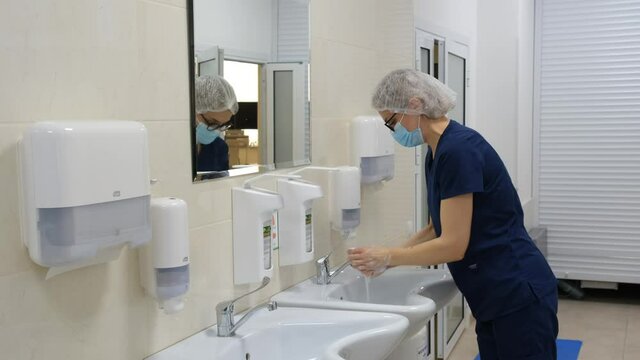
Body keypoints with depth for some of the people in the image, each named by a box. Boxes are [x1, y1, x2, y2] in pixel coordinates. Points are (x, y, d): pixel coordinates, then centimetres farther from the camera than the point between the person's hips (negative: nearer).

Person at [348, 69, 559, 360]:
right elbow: (437, 229, 18)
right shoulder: (437, 154, 9)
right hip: (493, 299, 9)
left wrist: (388, 256, -9)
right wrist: (385, 259, 7)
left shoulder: (459, 150, -20)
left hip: (519, 296, -9)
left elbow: (454, 245, -20)